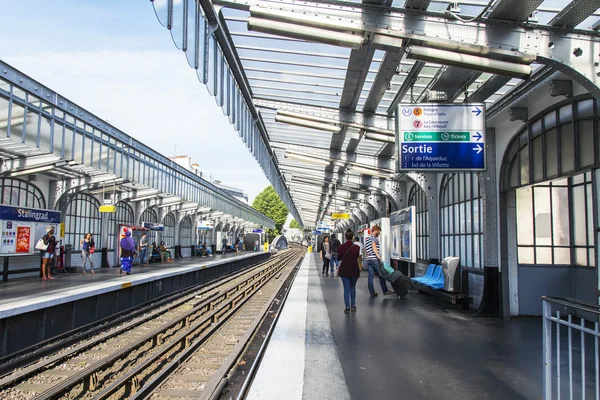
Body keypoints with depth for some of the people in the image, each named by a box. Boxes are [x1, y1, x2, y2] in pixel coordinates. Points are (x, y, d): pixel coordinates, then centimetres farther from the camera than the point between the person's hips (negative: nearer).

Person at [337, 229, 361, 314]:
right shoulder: (357, 247, -11)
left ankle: (347, 307, 2)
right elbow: (358, 258, -2)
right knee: (353, 288, 18)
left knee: (346, 289, 5)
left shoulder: (341, 247, -9)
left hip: (344, 270, 0)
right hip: (354, 270, 0)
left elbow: (339, 258, 4)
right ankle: (353, 305, 22)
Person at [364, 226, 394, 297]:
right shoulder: (374, 237, -6)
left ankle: (372, 292, 4)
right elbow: (374, 246, -21)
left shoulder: (366, 238, 21)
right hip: (374, 259, -8)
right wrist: (378, 255, -29)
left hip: (368, 259, 9)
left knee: (370, 276, 5)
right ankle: (385, 291, 4)